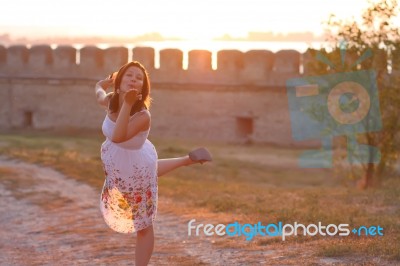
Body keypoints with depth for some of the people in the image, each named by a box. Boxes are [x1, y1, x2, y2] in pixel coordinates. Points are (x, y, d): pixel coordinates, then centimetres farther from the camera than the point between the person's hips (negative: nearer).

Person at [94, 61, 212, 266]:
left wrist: (127, 104, -57)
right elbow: (99, 94, 7)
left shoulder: (143, 115, -37)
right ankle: (188, 160, 55)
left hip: (136, 172, -7)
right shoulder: (110, 100, -18)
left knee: (143, 225, 8)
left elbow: (118, 137, -52)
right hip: (118, 167, 7)